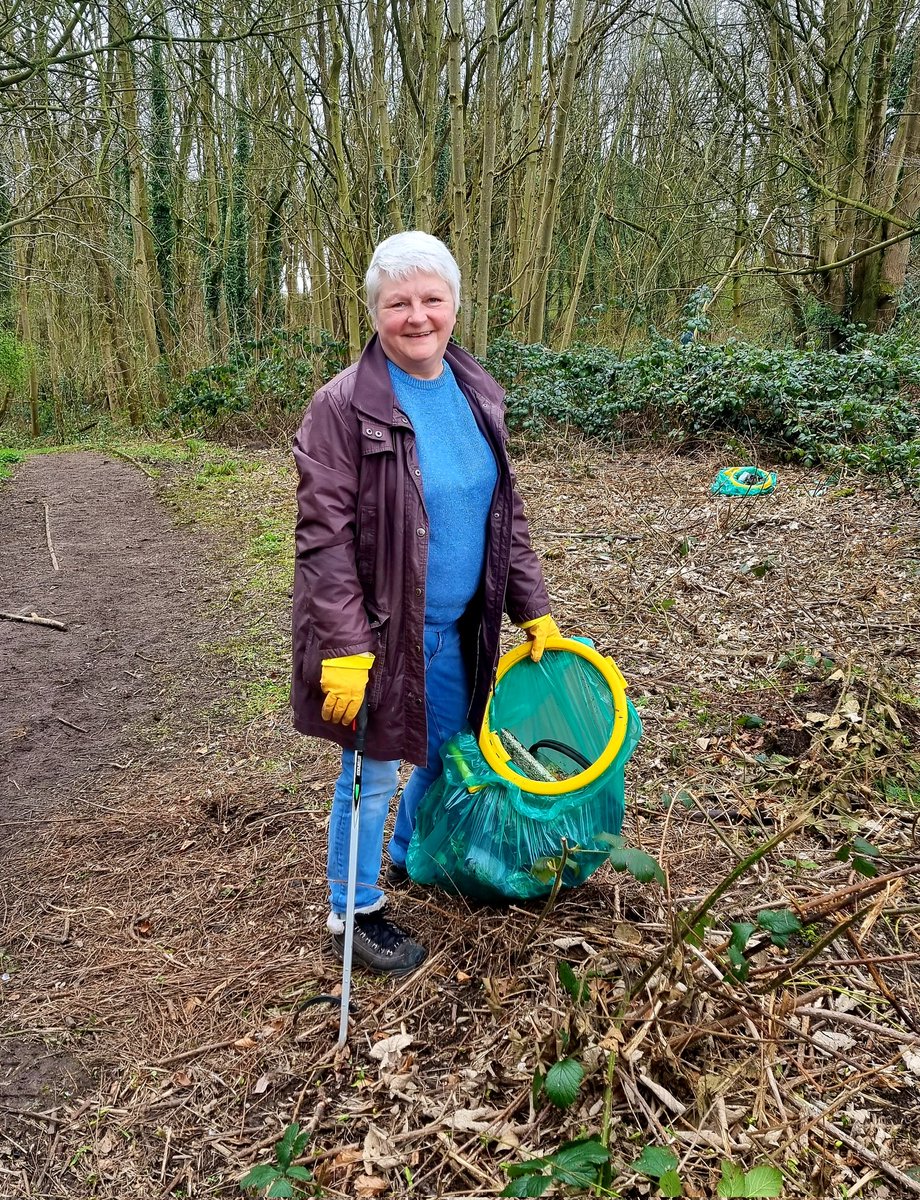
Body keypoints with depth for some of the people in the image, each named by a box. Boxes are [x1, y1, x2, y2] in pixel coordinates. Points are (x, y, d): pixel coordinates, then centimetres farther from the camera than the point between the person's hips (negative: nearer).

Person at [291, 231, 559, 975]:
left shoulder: (477, 394, 4)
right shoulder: (344, 405, -16)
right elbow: (324, 537, -18)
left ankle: (414, 858, 49)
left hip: (460, 627, 7)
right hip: (382, 630, -6)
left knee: (450, 748, 22)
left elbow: (507, 511, 10)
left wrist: (533, 606, 9)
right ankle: (355, 912, 30)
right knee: (375, 771, 7)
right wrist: (344, 648, -22)